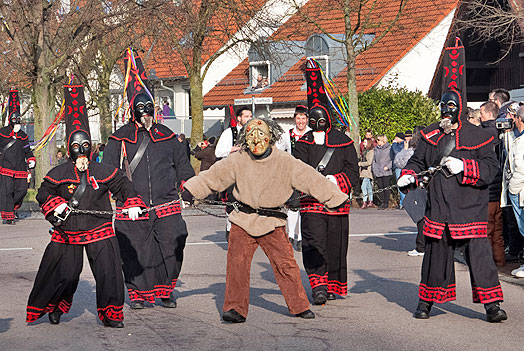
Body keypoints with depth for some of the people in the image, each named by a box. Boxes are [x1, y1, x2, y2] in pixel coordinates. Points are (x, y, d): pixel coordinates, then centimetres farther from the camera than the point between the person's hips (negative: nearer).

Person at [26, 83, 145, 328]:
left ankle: (110, 314, 10)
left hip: (100, 233, 1)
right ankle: (55, 307, 31)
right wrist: (55, 204, -11)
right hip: (67, 233, -1)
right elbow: (43, 193, 6)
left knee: (109, 273, -5)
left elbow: (122, 185, 10)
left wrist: (132, 203, -3)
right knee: (65, 275, 5)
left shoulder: (103, 172, 2)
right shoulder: (59, 174, 0)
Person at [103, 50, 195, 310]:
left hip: (166, 206, 2)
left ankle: (165, 291, 13)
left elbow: (182, 165, 22)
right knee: (134, 252, 3)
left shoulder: (166, 137, 12)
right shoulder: (120, 139, 4)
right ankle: (137, 294, 20)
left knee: (172, 249, -4)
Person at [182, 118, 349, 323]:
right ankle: (235, 308, 1)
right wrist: (190, 191, -4)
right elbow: (213, 176, 2)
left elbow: (311, 179, -4)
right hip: (243, 221, 1)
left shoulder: (284, 162, -6)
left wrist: (335, 198, -3)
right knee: (237, 263, -8)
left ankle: (299, 306, 15)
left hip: (272, 223, -1)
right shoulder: (238, 160, -3)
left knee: (286, 264, -1)